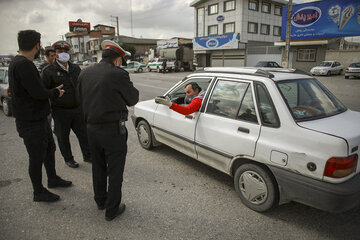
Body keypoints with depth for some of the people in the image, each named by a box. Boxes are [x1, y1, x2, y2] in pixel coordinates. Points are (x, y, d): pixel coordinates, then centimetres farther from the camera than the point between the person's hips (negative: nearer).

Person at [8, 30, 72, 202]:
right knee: (37, 157, 4)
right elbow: (38, 93, -25)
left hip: (39, 118, 10)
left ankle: (53, 179, 40)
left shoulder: (18, 63, 10)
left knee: (49, 148, 22)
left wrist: (53, 91, 10)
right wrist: (55, 93, -7)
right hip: (31, 123, -10)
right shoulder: (24, 65, -23)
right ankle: (39, 193, 22)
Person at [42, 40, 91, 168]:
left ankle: (87, 156, 26)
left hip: (77, 109, 4)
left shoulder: (76, 68, 10)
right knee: (63, 137, 8)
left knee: (84, 133, 10)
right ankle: (68, 159, 26)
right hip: (60, 111, -4)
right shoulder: (49, 71, -6)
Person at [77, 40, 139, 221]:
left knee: (98, 167, 23)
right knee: (115, 171, 9)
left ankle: (100, 201, 41)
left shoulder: (85, 73, 3)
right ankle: (112, 210, 22)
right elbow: (133, 99, -6)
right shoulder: (118, 74, -16)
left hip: (91, 128, 7)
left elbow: (80, 99, 14)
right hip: (112, 130, -6)